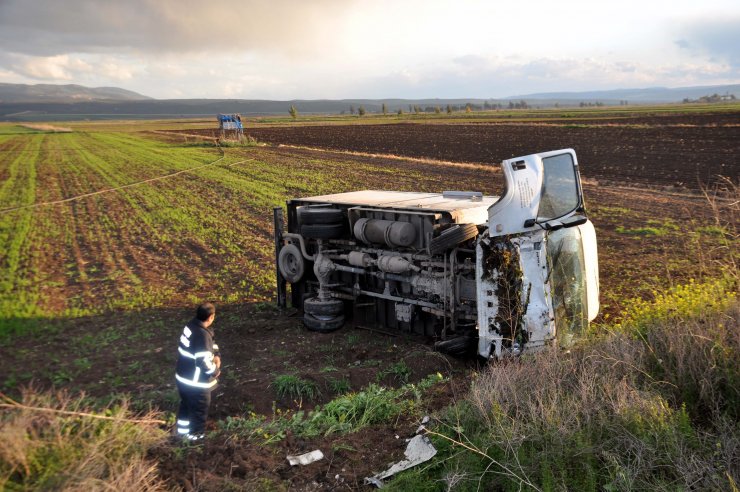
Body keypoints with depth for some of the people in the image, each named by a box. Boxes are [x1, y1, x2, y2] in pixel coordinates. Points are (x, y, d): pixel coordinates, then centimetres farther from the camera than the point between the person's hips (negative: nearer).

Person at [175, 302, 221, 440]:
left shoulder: (191, 325, -1)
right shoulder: (202, 335, -31)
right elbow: (204, 362, -30)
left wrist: (215, 355, -2)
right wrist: (216, 371, -11)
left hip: (183, 377, 9)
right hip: (196, 383, -9)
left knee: (186, 405, 28)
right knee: (199, 410, 13)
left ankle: (183, 430, 46)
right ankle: (196, 437, 30)